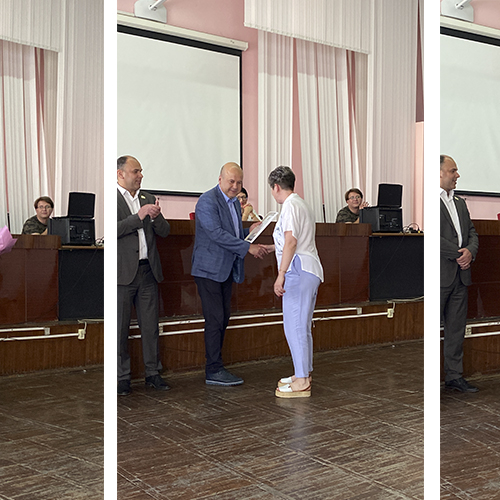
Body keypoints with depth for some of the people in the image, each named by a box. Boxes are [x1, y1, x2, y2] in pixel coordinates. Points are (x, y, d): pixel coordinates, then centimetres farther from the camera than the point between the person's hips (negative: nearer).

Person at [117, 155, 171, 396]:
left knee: (150, 326, 9)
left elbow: (165, 232, 13)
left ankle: (153, 373, 19)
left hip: (148, 270, 5)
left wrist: (156, 217, -8)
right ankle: (122, 377, 13)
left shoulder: (147, 198, 15)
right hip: (123, 272, -5)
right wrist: (139, 216, -20)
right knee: (121, 328, 3)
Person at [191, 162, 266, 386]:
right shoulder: (207, 201, -13)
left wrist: (249, 230, 4)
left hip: (226, 270, 9)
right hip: (209, 269, -9)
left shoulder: (234, 202, 15)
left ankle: (215, 366, 17)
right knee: (215, 319, -7)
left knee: (223, 318, 10)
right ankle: (214, 371, -1)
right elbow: (217, 234, -22)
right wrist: (248, 247, -23)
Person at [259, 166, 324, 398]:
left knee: (295, 326, -8)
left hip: (299, 271, -11)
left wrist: (281, 274, -24)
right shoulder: (300, 204, 22)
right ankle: (304, 374, 23)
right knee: (301, 326, 16)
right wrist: (272, 247, 45)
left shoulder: (290, 206, -10)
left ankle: (302, 382, -5)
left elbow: (291, 241, -22)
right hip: (309, 272, 11)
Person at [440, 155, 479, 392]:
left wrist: (470, 251, -4)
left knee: (457, 328, 12)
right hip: (439, 275, -8)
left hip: (460, 275, 8)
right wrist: (458, 255, -12)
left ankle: (454, 375, 21)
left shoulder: (460, 202, 19)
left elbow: (472, 232, 17)